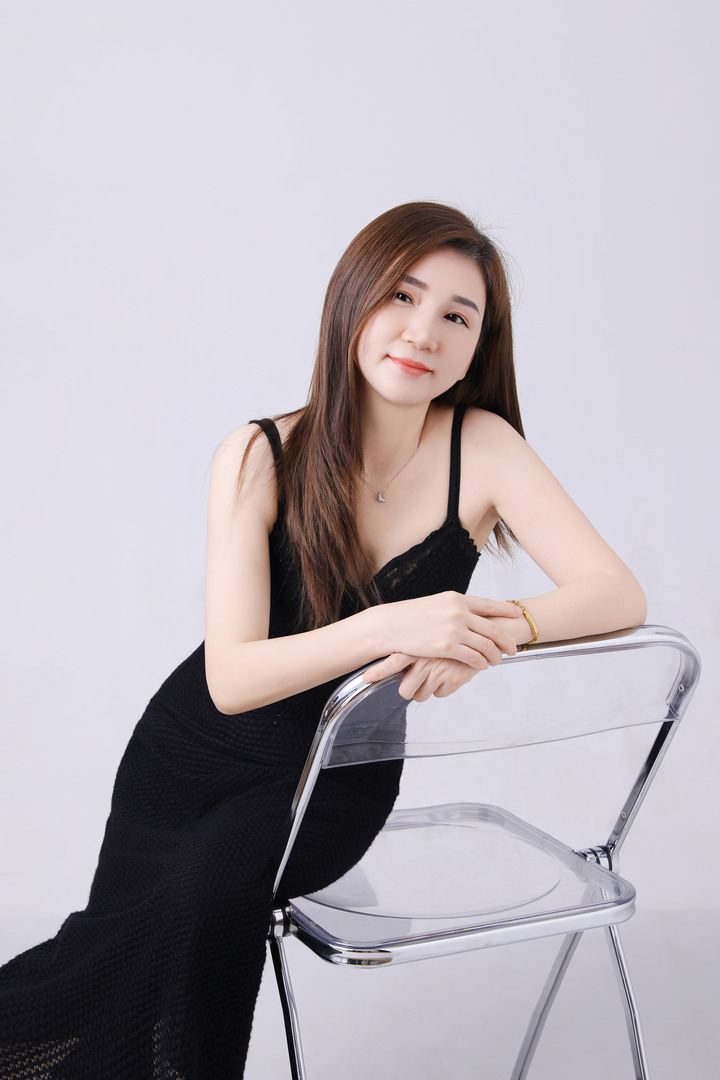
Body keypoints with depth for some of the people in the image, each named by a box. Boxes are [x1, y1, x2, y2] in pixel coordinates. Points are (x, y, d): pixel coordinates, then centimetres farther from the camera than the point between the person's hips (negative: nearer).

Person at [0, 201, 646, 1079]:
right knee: (118, 965, -15)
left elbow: (618, 594, -18)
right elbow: (231, 679, -22)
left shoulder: (481, 446, -13)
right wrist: (386, 626, -38)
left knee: (212, 884, -27)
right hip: (191, 752, 0)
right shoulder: (259, 459, -15)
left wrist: (497, 630, -37)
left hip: (337, 783, 0)